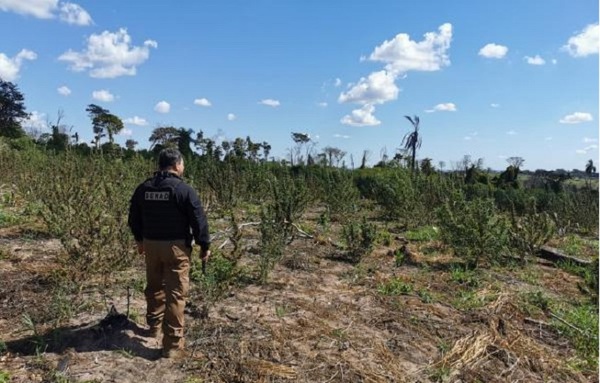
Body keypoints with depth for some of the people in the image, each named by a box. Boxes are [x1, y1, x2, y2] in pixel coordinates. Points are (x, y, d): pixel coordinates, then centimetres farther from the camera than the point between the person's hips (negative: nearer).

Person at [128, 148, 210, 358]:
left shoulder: (143, 188, 4)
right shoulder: (184, 190, -14)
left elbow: (134, 218, 13)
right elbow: (199, 221, -12)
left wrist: (140, 240, 27)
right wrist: (205, 246, -1)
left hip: (151, 244, 6)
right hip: (176, 246, -6)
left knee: (154, 287, 24)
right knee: (175, 294, -1)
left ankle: (154, 325, 42)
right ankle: (173, 343, 2)